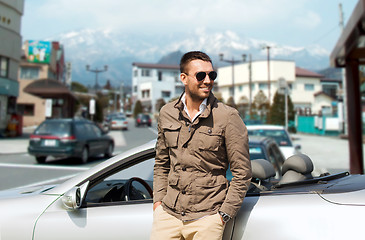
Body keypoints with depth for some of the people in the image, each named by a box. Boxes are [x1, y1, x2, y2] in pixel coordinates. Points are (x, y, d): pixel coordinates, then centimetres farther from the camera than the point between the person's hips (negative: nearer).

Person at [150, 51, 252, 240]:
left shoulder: (228, 117, -7)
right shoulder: (166, 113, 5)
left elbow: (242, 172, -4)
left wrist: (224, 214, -7)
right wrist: (158, 199, 6)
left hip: (207, 217, -3)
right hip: (168, 212, 3)